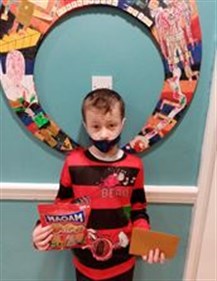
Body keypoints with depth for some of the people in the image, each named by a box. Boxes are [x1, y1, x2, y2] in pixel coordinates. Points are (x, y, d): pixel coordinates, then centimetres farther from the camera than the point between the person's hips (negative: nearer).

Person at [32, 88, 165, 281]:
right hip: (85, 261, 0)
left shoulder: (134, 165, -12)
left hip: (122, 262, 1)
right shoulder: (73, 163, -15)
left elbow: (138, 211, -3)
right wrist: (44, 228, -22)